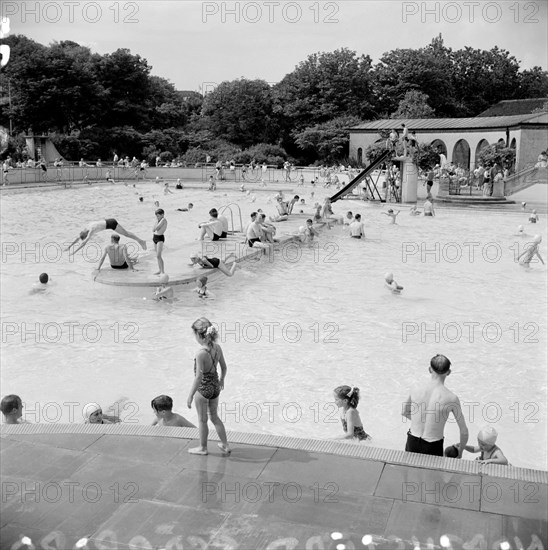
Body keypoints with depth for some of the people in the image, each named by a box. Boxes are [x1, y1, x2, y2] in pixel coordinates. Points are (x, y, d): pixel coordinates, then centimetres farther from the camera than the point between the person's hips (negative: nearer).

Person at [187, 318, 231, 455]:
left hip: (203, 388, -7)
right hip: (215, 387, 7)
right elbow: (224, 367, 5)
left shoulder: (201, 353, -28)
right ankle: (225, 446, 33)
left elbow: (198, 378, -25)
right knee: (214, 417, 24)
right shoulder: (217, 347, -8)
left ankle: (203, 448, 33)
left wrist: (190, 396, -16)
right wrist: (222, 380, 23)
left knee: (202, 419, 15)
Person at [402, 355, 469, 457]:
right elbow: (464, 431, -6)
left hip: (412, 442, 3)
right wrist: (460, 452, 12)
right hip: (433, 447, -3)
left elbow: (404, 412, 12)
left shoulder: (416, 390, -7)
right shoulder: (451, 398, -15)